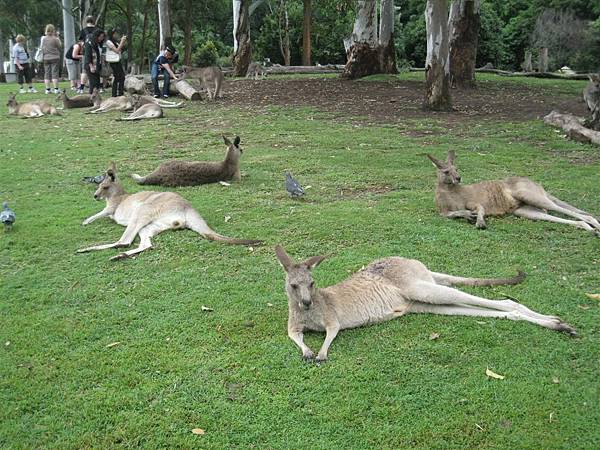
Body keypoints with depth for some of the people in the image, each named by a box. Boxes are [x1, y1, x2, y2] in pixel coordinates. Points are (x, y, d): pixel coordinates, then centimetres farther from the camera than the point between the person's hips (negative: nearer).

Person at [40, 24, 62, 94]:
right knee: (55, 73, -1)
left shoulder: (43, 38, 1)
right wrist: (58, 40, 7)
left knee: (47, 74, 7)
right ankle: (56, 89, -4)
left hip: (46, 58, 4)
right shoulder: (55, 39, -12)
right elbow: (60, 47, -3)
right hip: (55, 58, -4)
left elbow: (42, 48, 7)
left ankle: (47, 89, 7)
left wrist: (42, 58, 15)